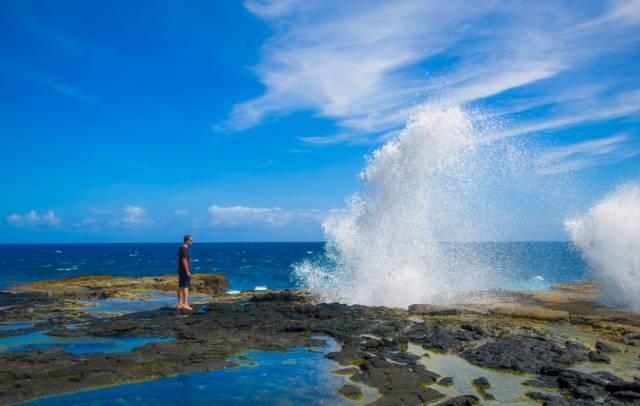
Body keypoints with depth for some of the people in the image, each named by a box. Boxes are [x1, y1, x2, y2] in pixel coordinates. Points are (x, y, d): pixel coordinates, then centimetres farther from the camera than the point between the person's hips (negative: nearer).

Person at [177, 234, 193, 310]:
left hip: (181, 270, 10)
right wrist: (187, 271, -21)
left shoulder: (181, 248, 14)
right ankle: (185, 304, -8)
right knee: (185, 287, -8)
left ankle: (179, 304, 16)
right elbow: (184, 260, -22)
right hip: (185, 270, -10)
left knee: (181, 287, 11)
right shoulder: (184, 249, -16)